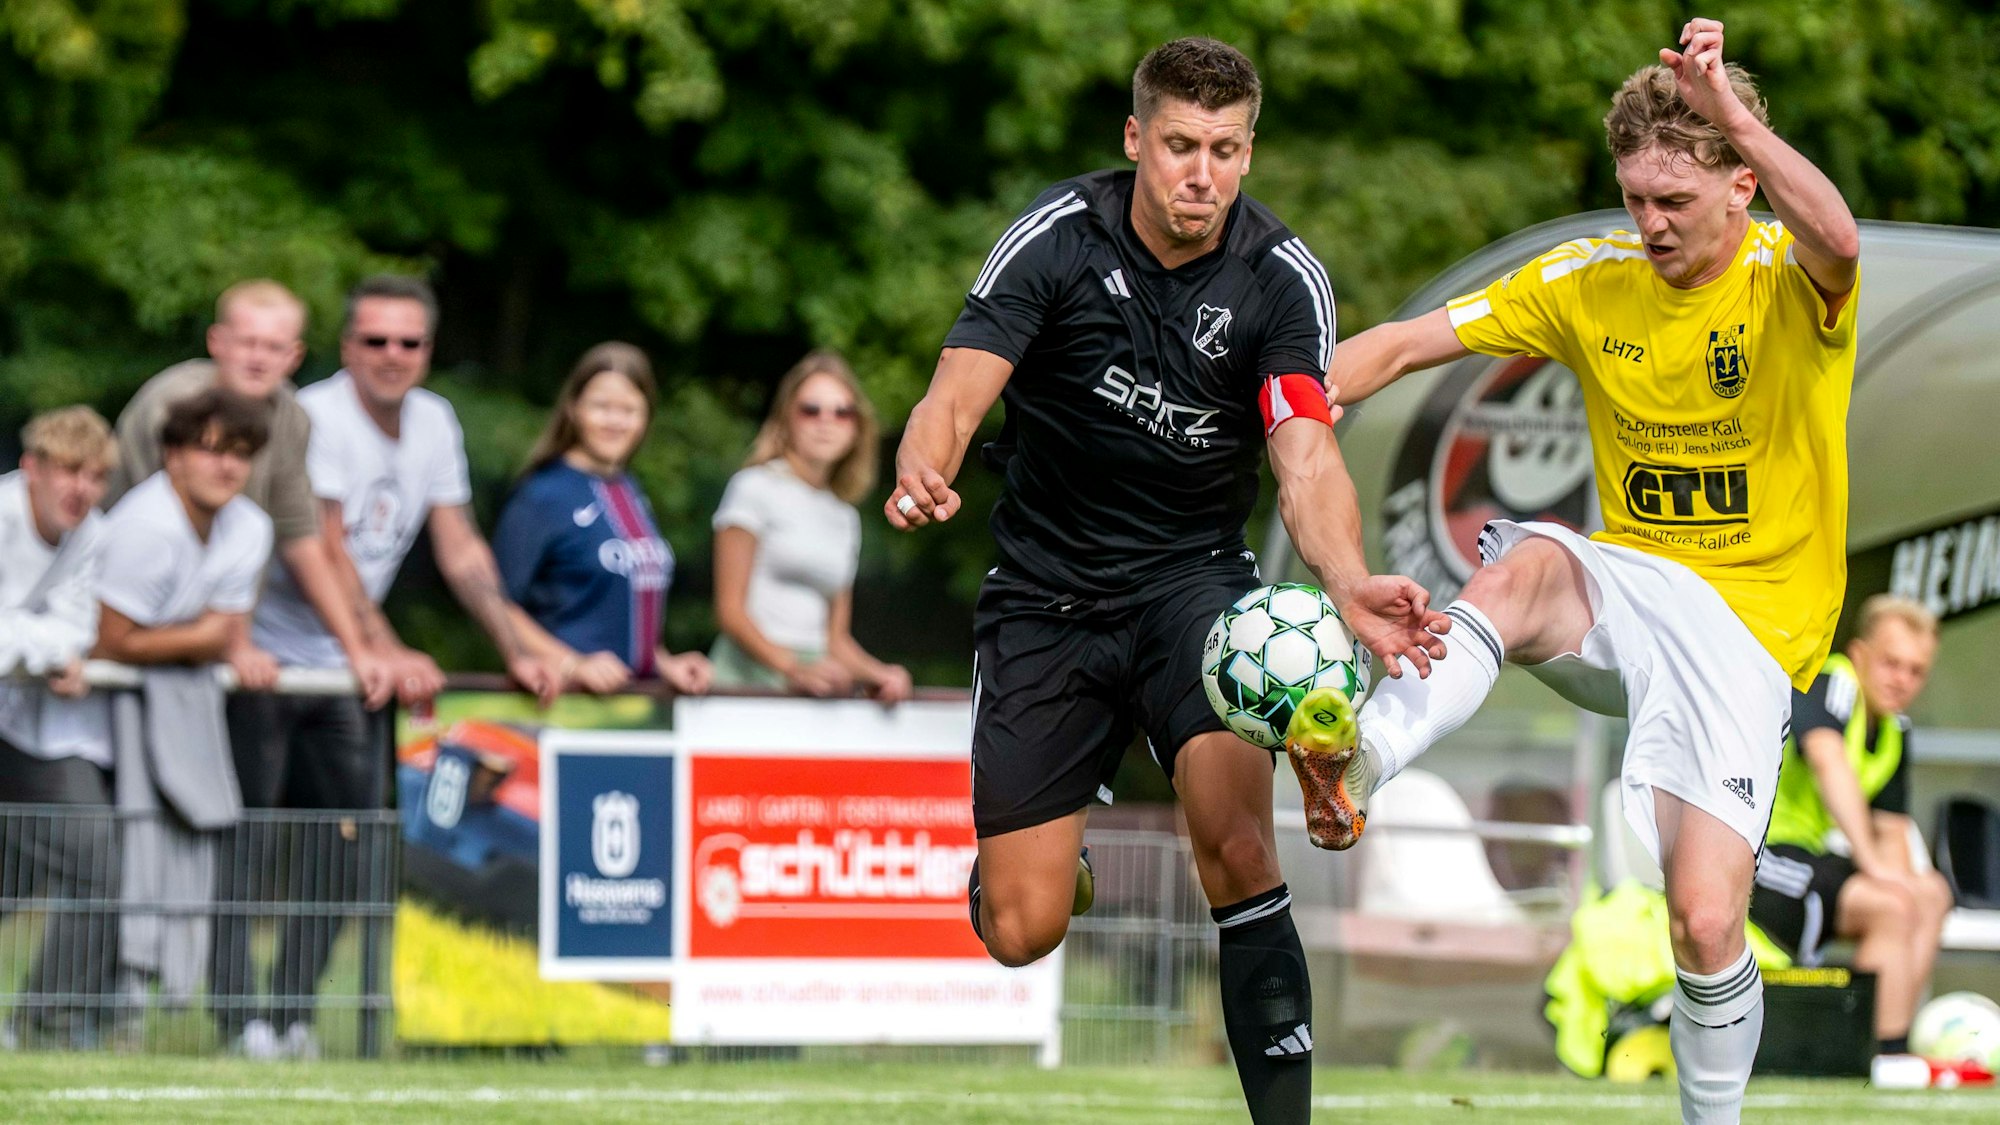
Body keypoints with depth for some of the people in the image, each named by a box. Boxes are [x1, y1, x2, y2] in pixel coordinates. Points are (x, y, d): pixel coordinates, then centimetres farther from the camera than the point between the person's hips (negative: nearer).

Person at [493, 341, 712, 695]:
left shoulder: (631, 492, 13)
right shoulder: (542, 495, -7)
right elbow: (500, 605, -11)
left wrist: (664, 664, 13)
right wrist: (572, 665, -17)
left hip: (639, 691, 6)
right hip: (566, 693, -6)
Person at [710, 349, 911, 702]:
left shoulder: (843, 517, 23)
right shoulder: (756, 488, 5)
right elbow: (730, 610, -3)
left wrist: (877, 674, 1)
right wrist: (794, 669, -17)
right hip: (752, 673, -5)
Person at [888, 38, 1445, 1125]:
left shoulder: (1281, 278, -10)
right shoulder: (1059, 238, -12)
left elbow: (1306, 460, -19)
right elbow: (956, 393, -19)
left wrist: (1349, 584, -40)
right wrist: (920, 472, -43)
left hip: (1192, 577, 0)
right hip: (1046, 590, 0)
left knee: (1235, 840, -27)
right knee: (1021, 932, -2)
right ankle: (1058, 858, 36)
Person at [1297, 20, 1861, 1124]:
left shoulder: (1788, 285, -8)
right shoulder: (1591, 280, 4)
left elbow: (1835, 239, -35)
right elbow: (1407, 343, 0)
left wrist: (1729, 108, -39)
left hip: (1749, 625, -3)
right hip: (1625, 594, 3)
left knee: (1706, 922, -17)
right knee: (1526, 564, -34)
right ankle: (1357, 767, -54)